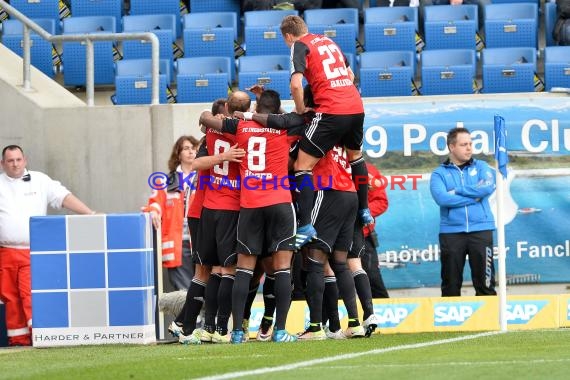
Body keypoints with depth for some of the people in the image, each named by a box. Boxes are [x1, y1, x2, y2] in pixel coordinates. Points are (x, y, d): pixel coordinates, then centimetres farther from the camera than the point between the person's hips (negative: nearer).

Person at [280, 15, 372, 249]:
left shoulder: (300, 46, -1)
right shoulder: (328, 41, 21)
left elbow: (296, 84, -14)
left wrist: (300, 109, 1)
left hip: (331, 112, -7)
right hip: (356, 106, 7)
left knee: (303, 166, -4)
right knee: (355, 155, 32)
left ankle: (305, 227, -16)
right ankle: (364, 211, 40)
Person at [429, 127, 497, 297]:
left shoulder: (481, 167, 11)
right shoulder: (439, 173, 7)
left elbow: (488, 186, -9)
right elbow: (442, 198, -12)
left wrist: (457, 191, -7)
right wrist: (474, 197, -9)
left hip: (481, 230, 1)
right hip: (451, 232, 0)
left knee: (485, 282, -1)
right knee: (451, 285, 3)